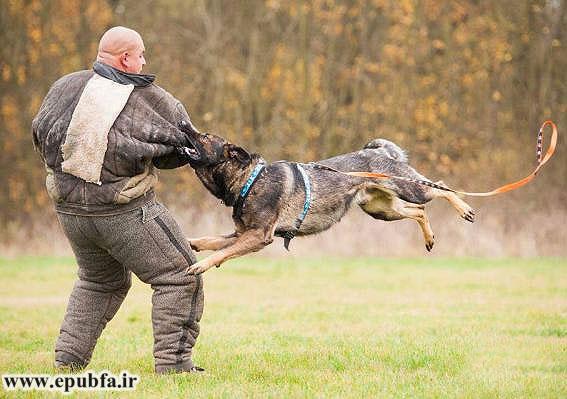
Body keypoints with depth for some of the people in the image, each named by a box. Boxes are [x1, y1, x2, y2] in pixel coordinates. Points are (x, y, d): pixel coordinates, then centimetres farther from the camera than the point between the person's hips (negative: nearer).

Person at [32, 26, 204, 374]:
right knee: (178, 278, 7)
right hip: (126, 213, -6)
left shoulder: (66, 88, -2)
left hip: (71, 209, 6)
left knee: (99, 281, 28)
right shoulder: (151, 101, -11)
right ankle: (172, 364, 2)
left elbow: (41, 136, 10)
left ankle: (67, 360, 22)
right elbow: (182, 150, 1)